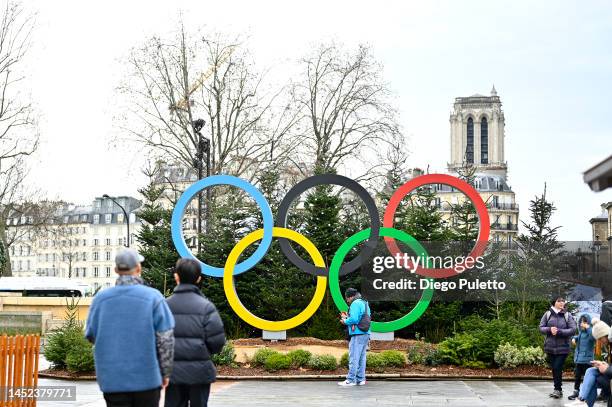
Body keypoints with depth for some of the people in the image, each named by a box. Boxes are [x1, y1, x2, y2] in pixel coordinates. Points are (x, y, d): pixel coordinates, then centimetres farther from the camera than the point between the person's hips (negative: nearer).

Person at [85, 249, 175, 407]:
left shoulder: (100, 298, -3)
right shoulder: (153, 297, -9)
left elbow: (91, 335, 6)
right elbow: (165, 339, -6)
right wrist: (165, 372, 6)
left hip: (112, 380, 2)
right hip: (147, 377, -1)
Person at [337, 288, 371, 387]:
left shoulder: (355, 303, -10)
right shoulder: (364, 303, 20)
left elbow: (354, 319, -20)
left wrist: (345, 321, -3)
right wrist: (347, 317, 17)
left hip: (358, 334, -9)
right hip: (365, 334, 9)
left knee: (354, 358, -7)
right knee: (361, 357, 12)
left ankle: (351, 380, -7)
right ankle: (360, 379, 14)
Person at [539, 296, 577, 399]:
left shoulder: (568, 315, -3)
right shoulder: (548, 314, 2)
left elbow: (573, 330, -9)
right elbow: (541, 328, 2)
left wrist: (559, 331, -19)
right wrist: (549, 329, -18)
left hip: (562, 347, -3)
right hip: (550, 347, 3)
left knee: (557, 368, -9)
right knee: (553, 369, 9)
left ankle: (558, 389, 4)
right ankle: (558, 389, 21)